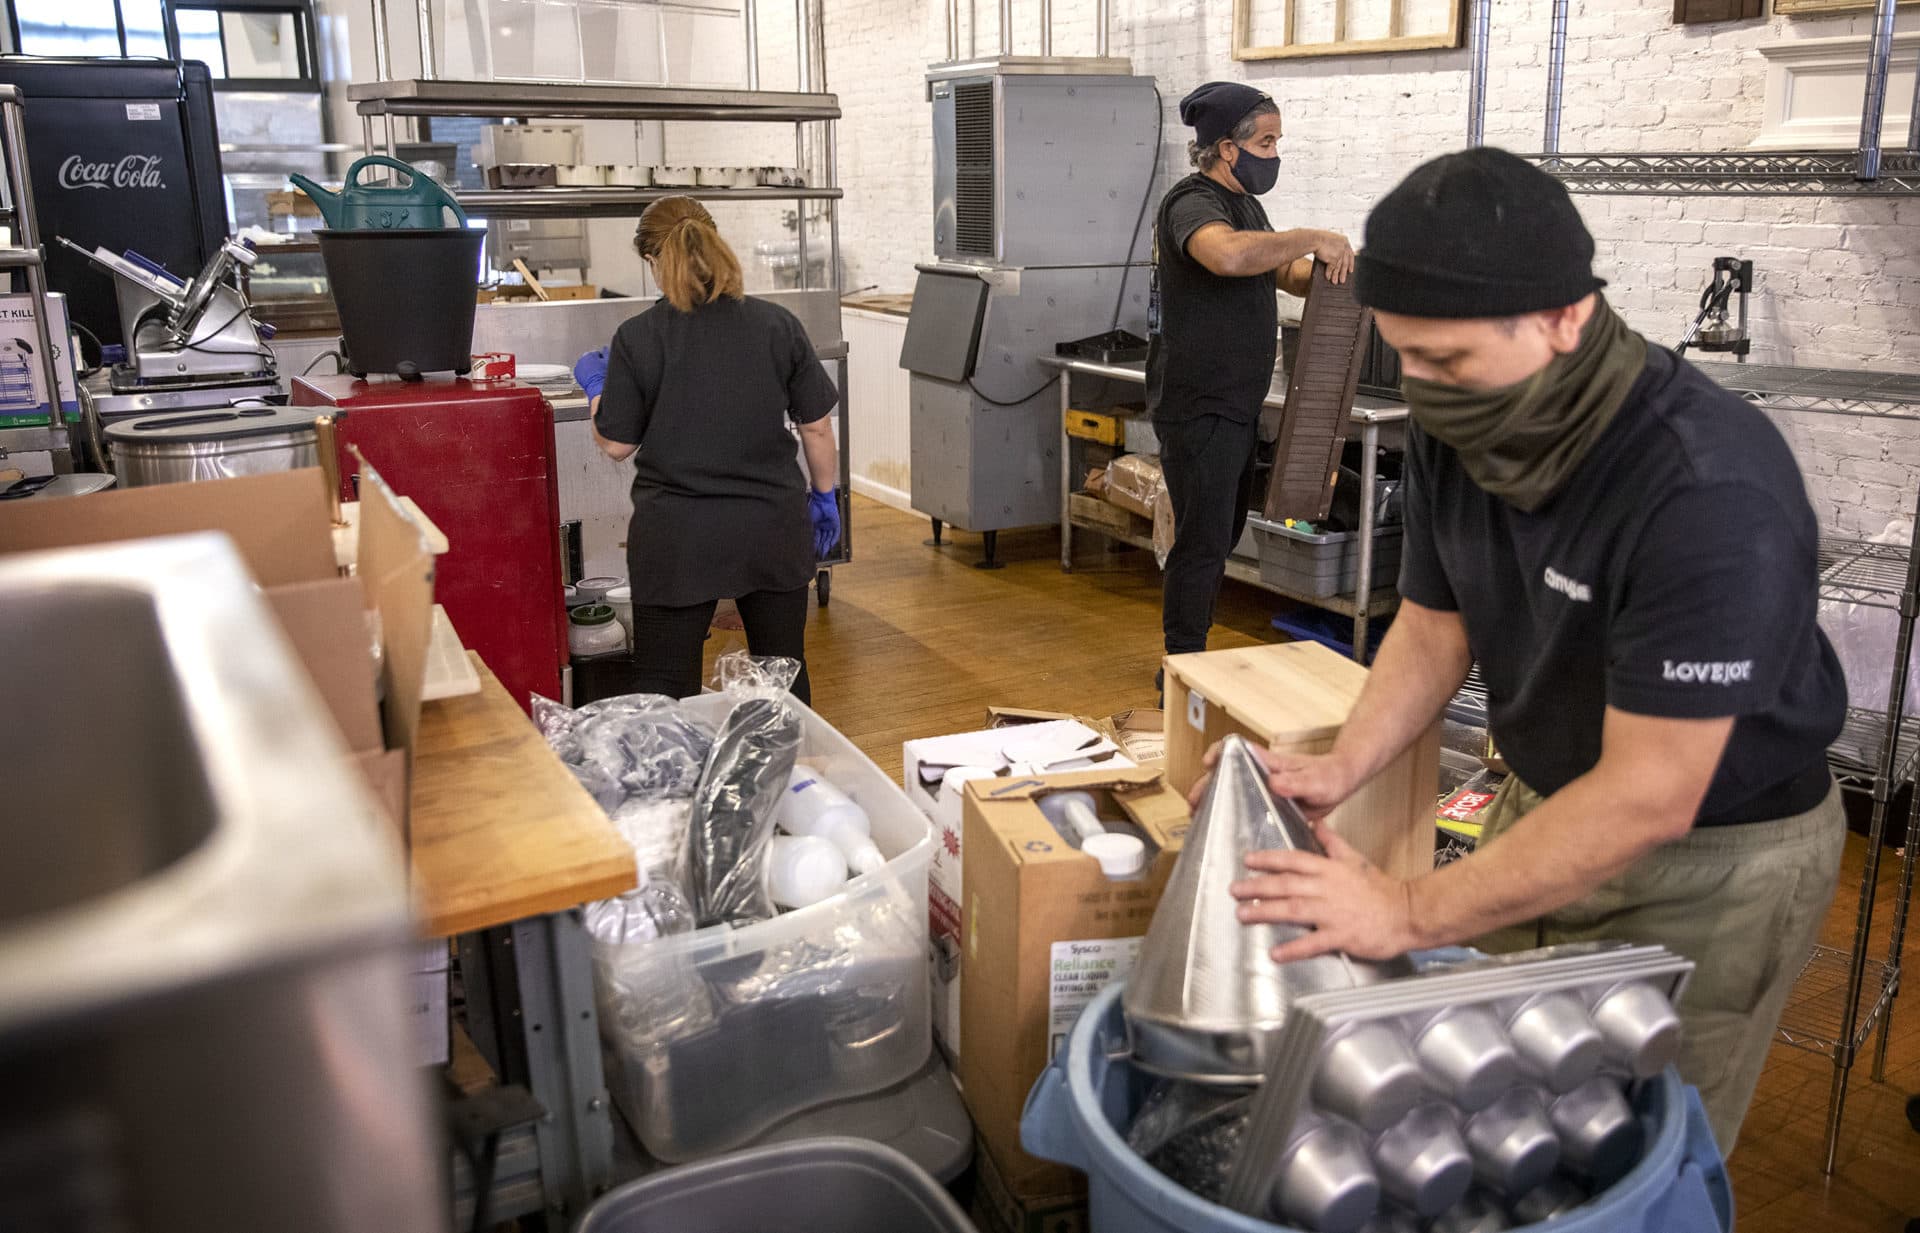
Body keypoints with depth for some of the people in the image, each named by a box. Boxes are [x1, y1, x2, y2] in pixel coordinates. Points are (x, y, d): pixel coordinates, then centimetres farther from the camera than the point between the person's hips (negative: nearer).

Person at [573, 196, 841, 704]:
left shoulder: (637, 338, -8)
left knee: (663, 689, 7)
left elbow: (616, 444, -2)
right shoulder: (777, 324, -2)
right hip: (773, 528, 3)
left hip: (676, 539, -2)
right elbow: (816, 427, 2)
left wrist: (596, 386, 15)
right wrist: (824, 497, 16)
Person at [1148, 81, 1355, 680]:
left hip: (1236, 406, 11)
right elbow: (1228, 254, -40)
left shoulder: (1242, 202, 16)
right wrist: (1312, 239, -28)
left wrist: (1326, 270, 6)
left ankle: (1189, 661, 30)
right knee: (1202, 544, -5)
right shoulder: (1192, 203, -17)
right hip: (1198, 410, -10)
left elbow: (1282, 274, 27)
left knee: (1221, 535, 17)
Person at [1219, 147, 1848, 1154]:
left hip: (1714, 858, -6)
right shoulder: (1461, 426, -11)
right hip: (1546, 805, 6)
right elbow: (1435, 624, 3)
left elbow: (1647, 798, -30)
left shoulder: (1710, 492, -32)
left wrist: (1410, 913, -27)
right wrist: (1342, 770, -12)